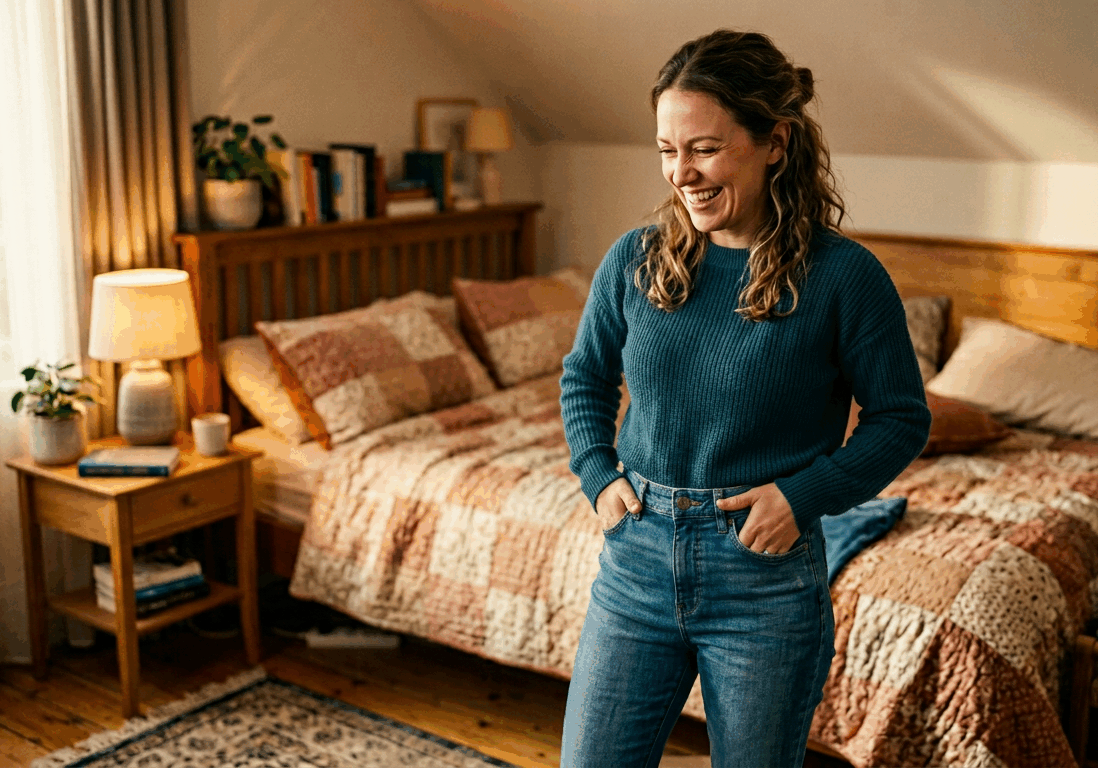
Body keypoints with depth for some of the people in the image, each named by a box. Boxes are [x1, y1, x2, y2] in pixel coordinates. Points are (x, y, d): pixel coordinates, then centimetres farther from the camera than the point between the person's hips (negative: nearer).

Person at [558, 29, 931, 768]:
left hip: (768, 577, -3)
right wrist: (598, 475, 1)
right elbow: (584, 377, 15)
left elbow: (902, 418, -1)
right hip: (636, 563, 3)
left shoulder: (844, 276, -10)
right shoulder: (634, 261, -1)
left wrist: (804, 494, -14)